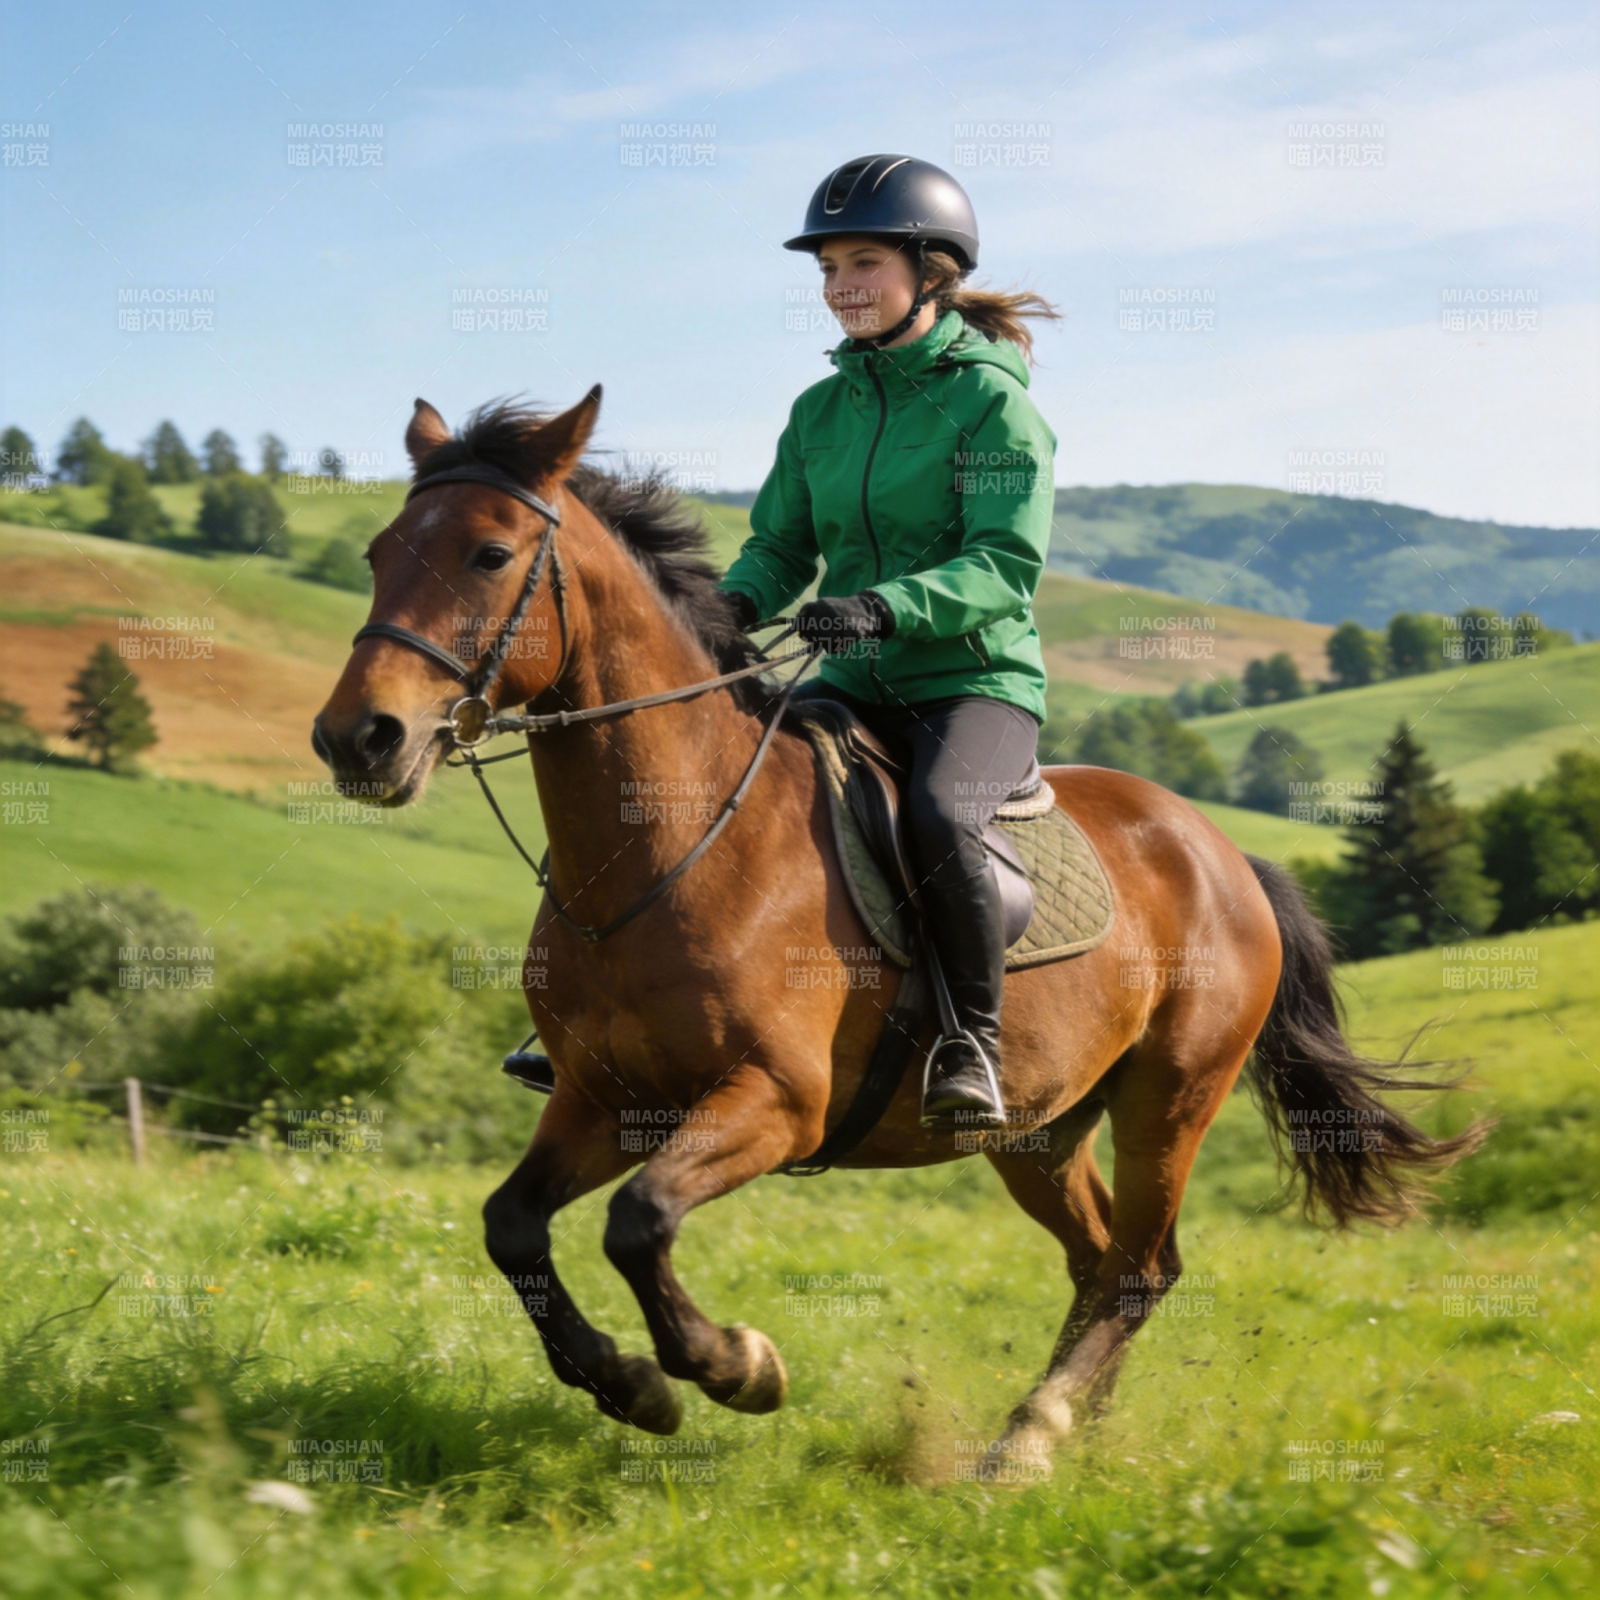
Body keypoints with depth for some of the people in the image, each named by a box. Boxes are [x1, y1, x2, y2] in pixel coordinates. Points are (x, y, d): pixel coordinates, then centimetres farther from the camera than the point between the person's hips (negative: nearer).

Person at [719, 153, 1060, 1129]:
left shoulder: (990, 400, -8)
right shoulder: (822, 411, 11)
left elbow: (1006, 566, -17)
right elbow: (781, 545, 13)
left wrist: (886, 605, -32)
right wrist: (739, 603, -10)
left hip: (979, 681, -6)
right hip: (855, 686, 6)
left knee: (938, 816, -36)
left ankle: (974, 1044, -22)